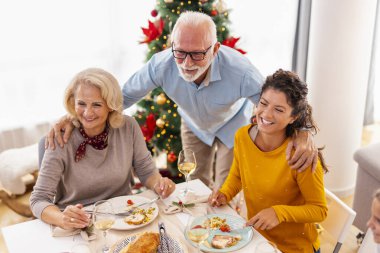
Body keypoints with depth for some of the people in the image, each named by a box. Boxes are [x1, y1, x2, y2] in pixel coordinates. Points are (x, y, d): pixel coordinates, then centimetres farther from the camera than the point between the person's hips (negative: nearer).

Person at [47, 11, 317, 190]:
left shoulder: (239, 70, -43)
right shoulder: (162, 64, -36)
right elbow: (124, 94, -22)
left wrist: (303, 132, -56)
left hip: (233, 125, -2)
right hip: (194, 125, 3)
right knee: (197, 184, 18)